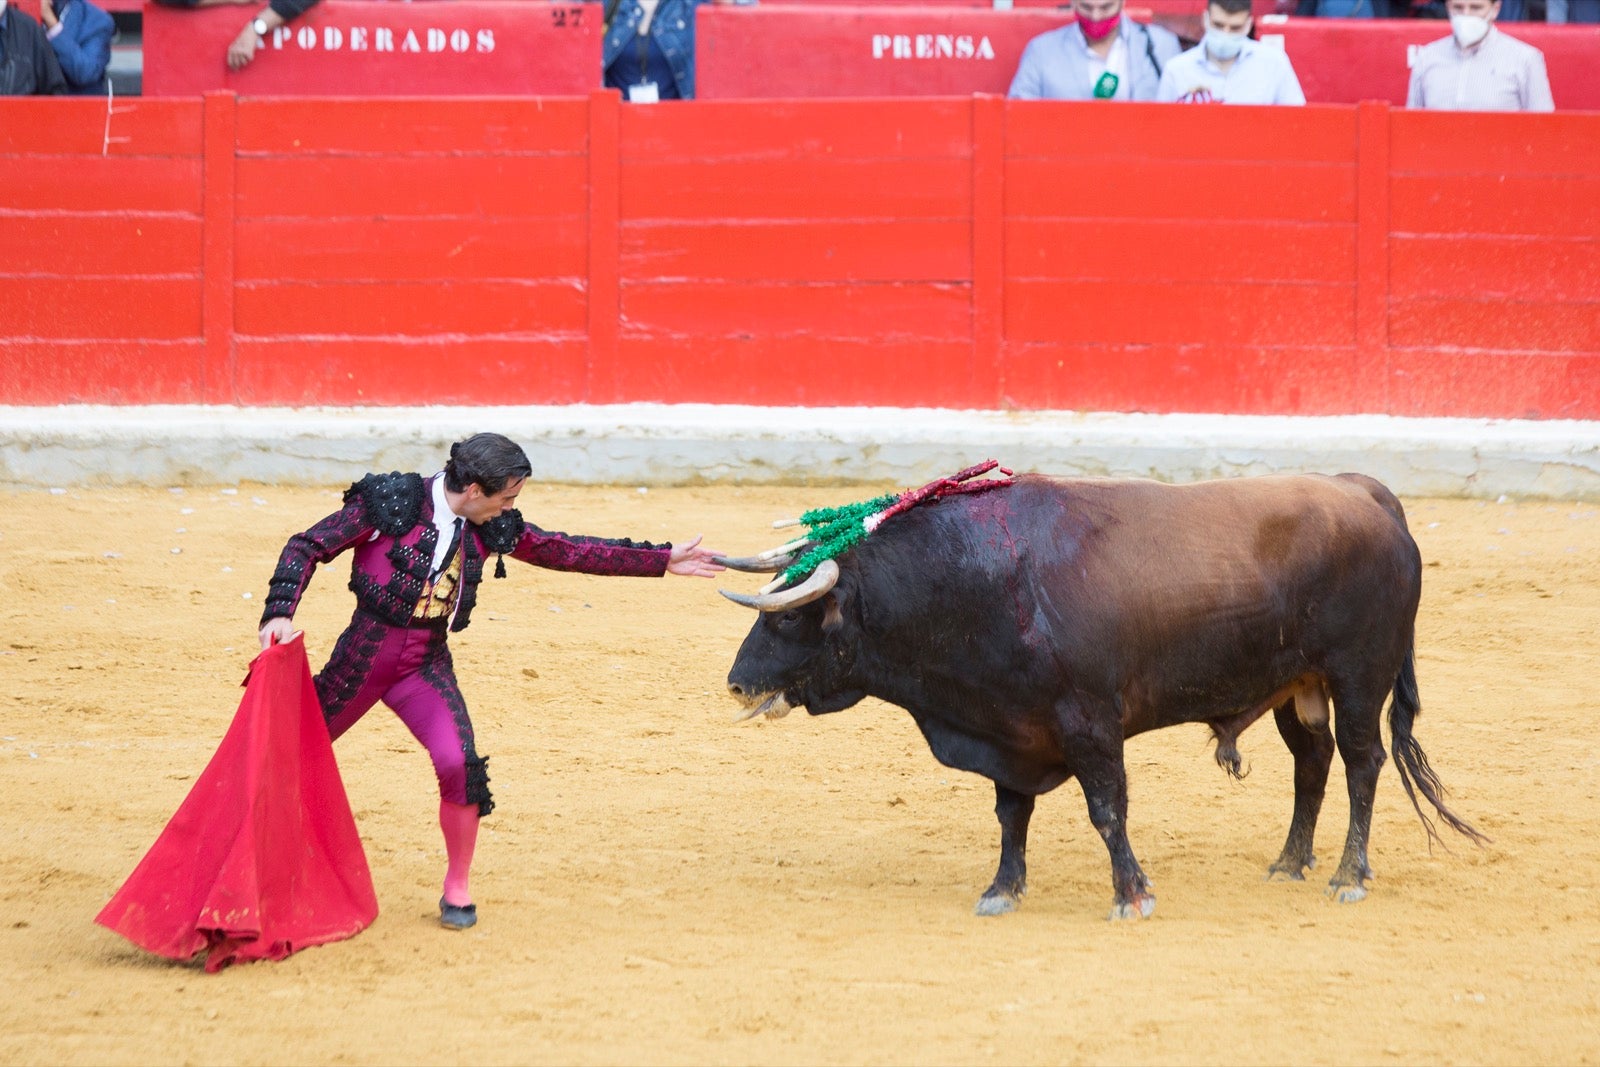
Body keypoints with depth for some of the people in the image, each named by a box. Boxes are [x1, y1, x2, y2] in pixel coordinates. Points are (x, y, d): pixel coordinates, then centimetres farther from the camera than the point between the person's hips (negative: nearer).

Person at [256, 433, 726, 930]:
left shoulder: (491, 528, 1)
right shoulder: (389, 503, -14)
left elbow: (568, 551, 9)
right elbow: (307, 546, -11)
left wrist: (662, 560, 9)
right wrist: (279, 613, -24)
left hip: (427, 663, 3)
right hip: (364, 653, -3)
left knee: (459, 762, -17)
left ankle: (457, 888, 0)